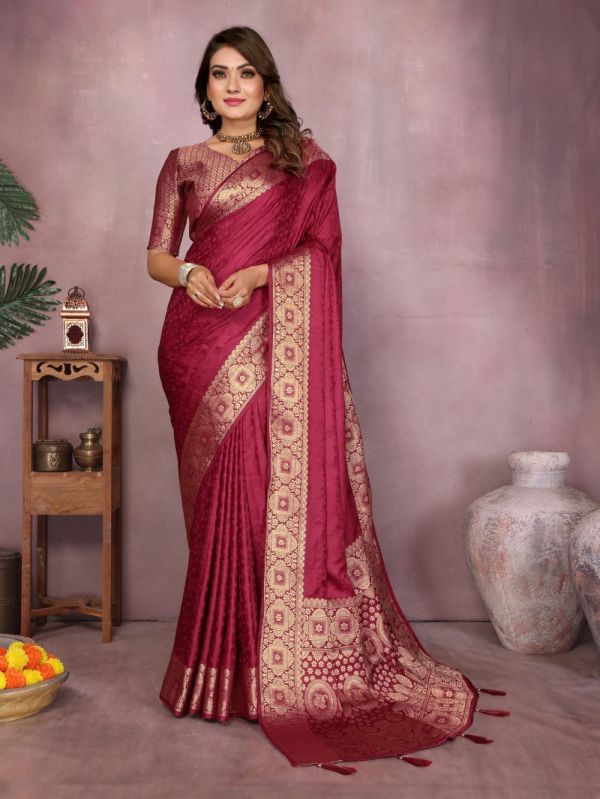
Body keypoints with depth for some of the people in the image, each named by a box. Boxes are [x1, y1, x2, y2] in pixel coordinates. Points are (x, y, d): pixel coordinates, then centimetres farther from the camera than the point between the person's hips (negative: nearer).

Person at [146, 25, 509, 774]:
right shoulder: (184, 163, 14)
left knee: (287, 481, -7)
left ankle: (288, 664, 4)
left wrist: (260, 273, -12)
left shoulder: (303, 157, 12)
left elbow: (321, 246, 4)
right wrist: (190, 275, -12)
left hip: (276, 340, -1)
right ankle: (224, 661, 11)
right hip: (203, 340, 1)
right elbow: (157, 254, 11)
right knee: (221, 492, -1)